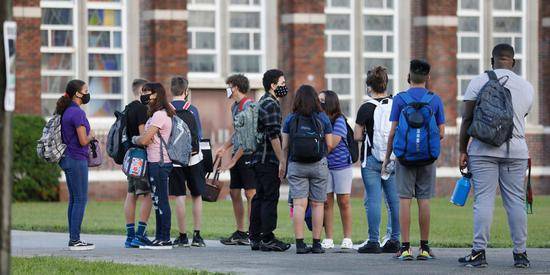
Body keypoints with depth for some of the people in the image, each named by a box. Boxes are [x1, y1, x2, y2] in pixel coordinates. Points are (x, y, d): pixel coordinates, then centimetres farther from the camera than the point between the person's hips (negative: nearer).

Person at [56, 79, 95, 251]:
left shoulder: (65, 112, 12)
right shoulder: (78, 113, -17)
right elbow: (83, 140, -20)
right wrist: (91, 136, 1)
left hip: (67, 159, 9)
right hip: (77, 160, -9)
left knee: (74, 199, 12)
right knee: (81, 200, -5)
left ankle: (73, 239, 13)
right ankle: (75, 240, -6)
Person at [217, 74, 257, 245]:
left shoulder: (249, 106, -13)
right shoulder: (235, 107, 17)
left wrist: (235, 159, -17)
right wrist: (225, 147, 16)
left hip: (248, 154, -10)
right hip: (237, 155, 10)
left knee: (250, 194, -7)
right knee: (234, 193, 10)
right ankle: (240, 232, 17)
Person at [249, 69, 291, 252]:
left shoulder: (262, 102, 19)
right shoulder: (271, 105, -13)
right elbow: (274, 136, -19)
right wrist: (282, 161, -18)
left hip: (259, 159, 10)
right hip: (269, 160, -10)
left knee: (259, 197, 11)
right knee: (270, 198, -8)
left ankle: (255, 238, 13)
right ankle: (267, 239, -8)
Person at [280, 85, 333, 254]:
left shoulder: (290, 119, 0)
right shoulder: (323, 118, -1)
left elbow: (285, 146, 1)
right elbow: (329, 145, 1)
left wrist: (282, 164, 13)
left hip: (296, 166, 0)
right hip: (319, 165, 0)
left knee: (299, 204, -3)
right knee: (317, 204, 6)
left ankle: (300, 243, -9)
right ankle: (316, 243, 6)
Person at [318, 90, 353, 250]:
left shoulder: (339, 120, -7)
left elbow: (333, 143, -14)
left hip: (341, 164, -4)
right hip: (324, 166, 4)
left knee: (344, 202, 1)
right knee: (327, 202, 3)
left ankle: (347, 238, 8)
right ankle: (328, 239, 6)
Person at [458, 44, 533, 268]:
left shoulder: (479, 82, -1)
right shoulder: (526, 87, 8)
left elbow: (467, 119, -2)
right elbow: (521, 118, 15)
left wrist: (463, 150, 2)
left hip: (483, 151, -2)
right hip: (515, 152, 2)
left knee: (483, 200, -4)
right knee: (516, 201, 4)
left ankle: (479, 252, -7)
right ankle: (520, 253, 5)